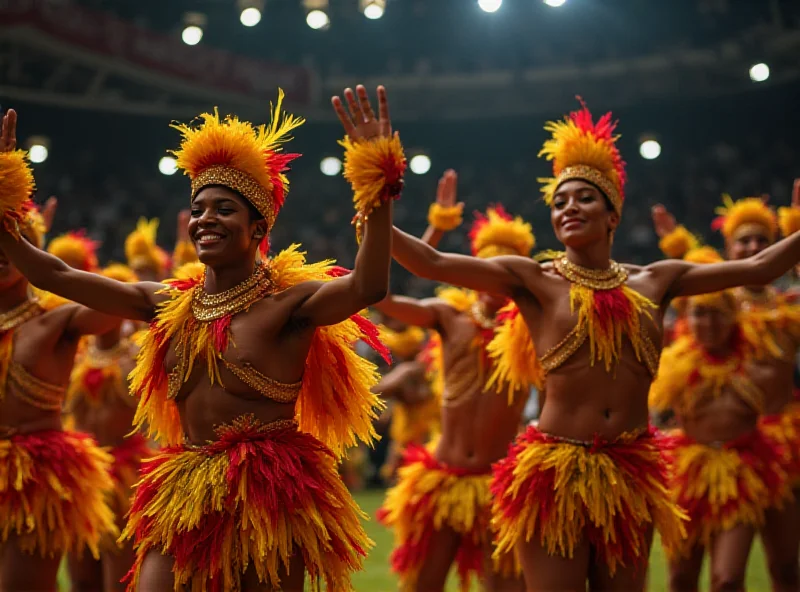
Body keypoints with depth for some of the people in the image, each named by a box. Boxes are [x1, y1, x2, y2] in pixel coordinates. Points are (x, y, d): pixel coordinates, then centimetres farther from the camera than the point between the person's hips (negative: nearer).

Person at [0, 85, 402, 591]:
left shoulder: (288, 301, -8)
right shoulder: (168, 304, 8)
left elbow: (368, 288, -28)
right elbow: (54, 275, 10)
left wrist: (379, 182, -37)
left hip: (271, 498, -4)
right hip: (185, 499, 5)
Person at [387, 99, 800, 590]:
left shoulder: (654, 282, 10)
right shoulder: (533, 281, 0)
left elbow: (757, 268, 13)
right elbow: (433, 263, -10)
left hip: (632, 472, 3)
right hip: (555, 470, -3)